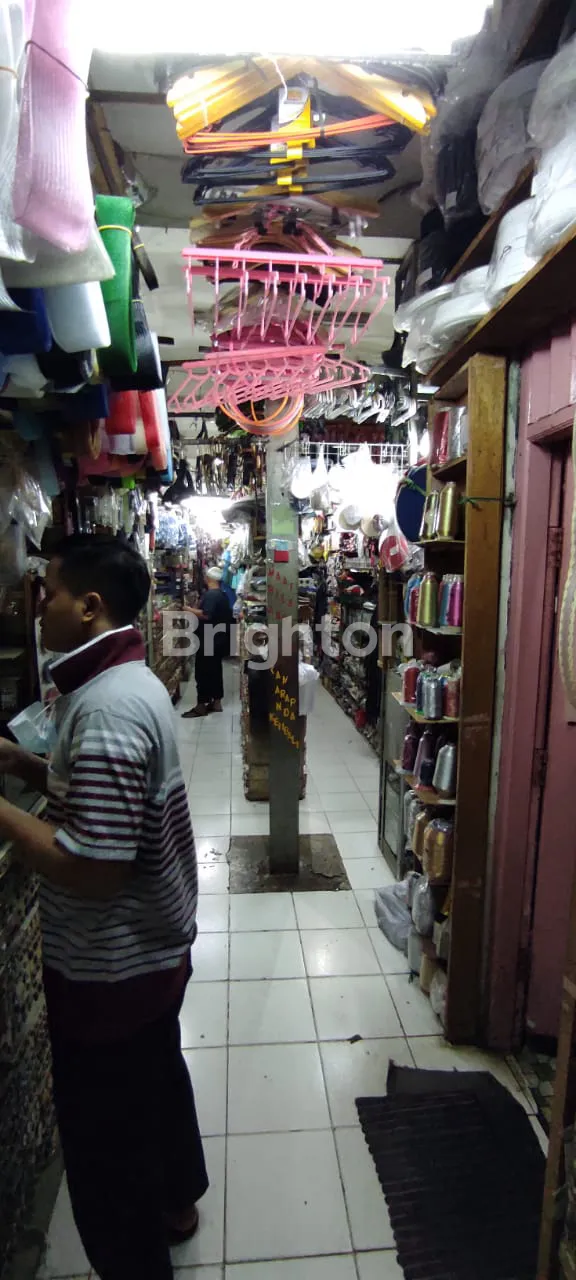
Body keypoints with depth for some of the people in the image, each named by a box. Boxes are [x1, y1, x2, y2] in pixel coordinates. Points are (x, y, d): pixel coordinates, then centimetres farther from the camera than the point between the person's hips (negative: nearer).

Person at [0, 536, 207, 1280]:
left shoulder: (107, 709, -30)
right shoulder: (130, 681, 2)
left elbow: (92, 869, -31)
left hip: (109, 967, -9)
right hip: (152, 948, 9)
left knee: (103, 1137, 15)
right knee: (155, 1079, 30)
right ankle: (174, 1203, 54)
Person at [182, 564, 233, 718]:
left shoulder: (210, 594, -18)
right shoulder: (222, 595, 12)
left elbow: (205, 615, -28)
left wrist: (189, 610, -16)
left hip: (208, 640, -10)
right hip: (218, 639, 10)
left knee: (203, 672, -4)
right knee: (215, 670, 14)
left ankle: (201, 706, 0)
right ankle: (216, 702, 20)